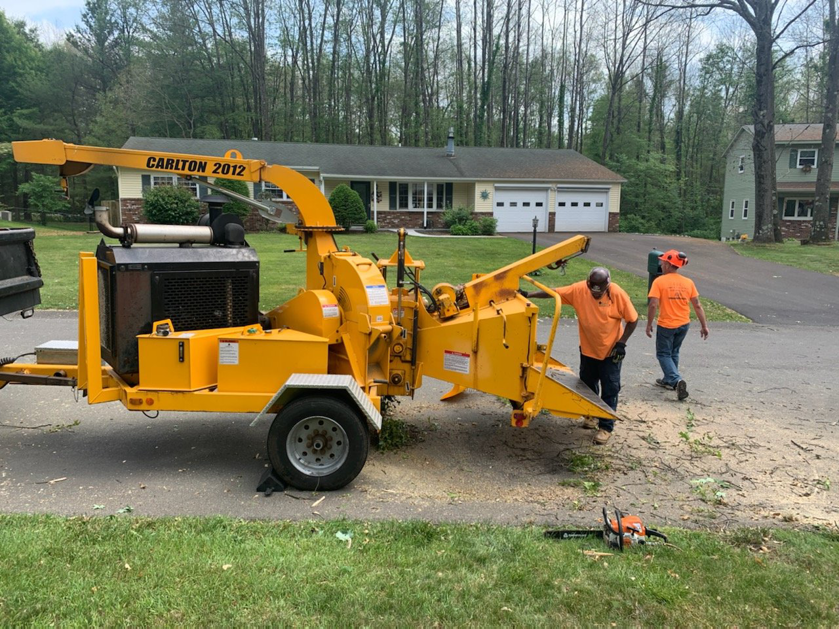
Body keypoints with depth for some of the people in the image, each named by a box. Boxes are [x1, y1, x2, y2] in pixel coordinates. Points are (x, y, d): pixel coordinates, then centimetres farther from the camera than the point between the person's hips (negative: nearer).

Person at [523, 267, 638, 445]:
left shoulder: (618, 294, -22)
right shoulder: (579, 290, -16)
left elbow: (632, 319, -12)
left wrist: (621, 343, -16)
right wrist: (528, 295, -18)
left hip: (610, 351, -3)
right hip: (588, 349, 4)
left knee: (610, 389, 1)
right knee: (587, 384, 19)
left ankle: (606, 427, 12)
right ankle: (592, 415, 40)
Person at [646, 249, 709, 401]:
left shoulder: (659, 281, -13)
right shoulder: (688, 282, 1)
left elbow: (653, 305, -18)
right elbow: (697, 306, 3)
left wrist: (649, 325, -9)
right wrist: (704, 326, 9)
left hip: (666, 325, -5)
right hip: (684, 325, 5)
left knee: (663, 354, 7)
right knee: (673, 352, 23)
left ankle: (677, 380, -14)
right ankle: (668, 380, 34)